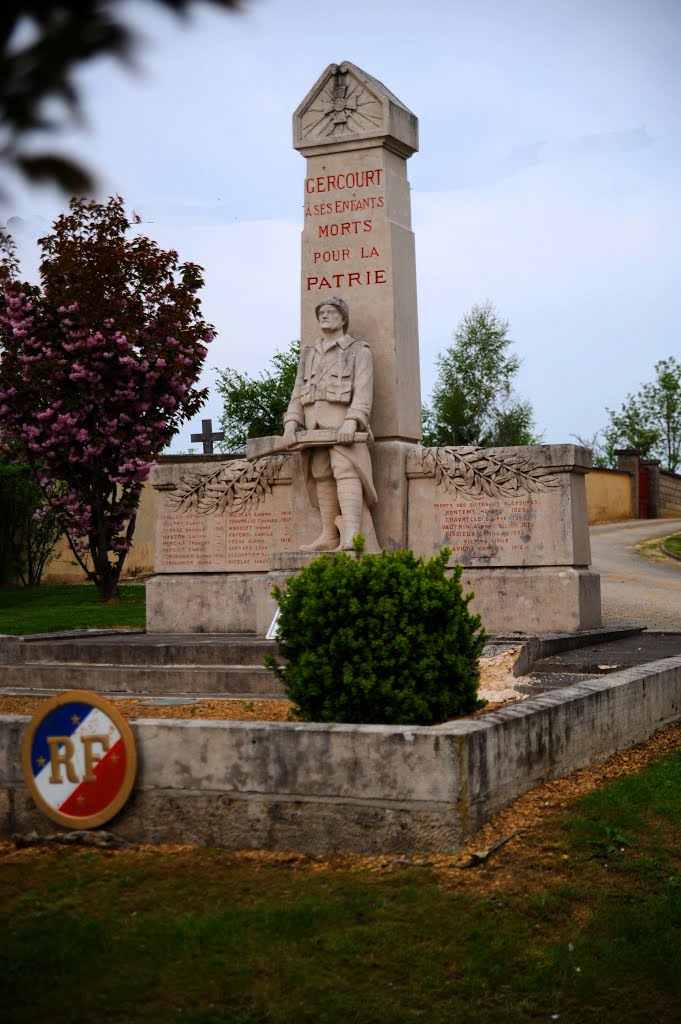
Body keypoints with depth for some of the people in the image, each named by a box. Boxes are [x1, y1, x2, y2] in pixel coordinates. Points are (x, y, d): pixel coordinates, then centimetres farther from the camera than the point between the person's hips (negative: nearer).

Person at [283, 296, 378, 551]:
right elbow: (298, 393, 15)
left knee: (345, 470, -20)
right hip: (314, 423, 6)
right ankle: (329, 537, 5)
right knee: (322, 475, 3)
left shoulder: (359, 351, 6)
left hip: (343, 421, -6)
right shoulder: (308, 354, 22)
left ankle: (351, 536, -32)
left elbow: (363, 392, -7)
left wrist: (351, 422, -23)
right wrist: (290, 423, -2)